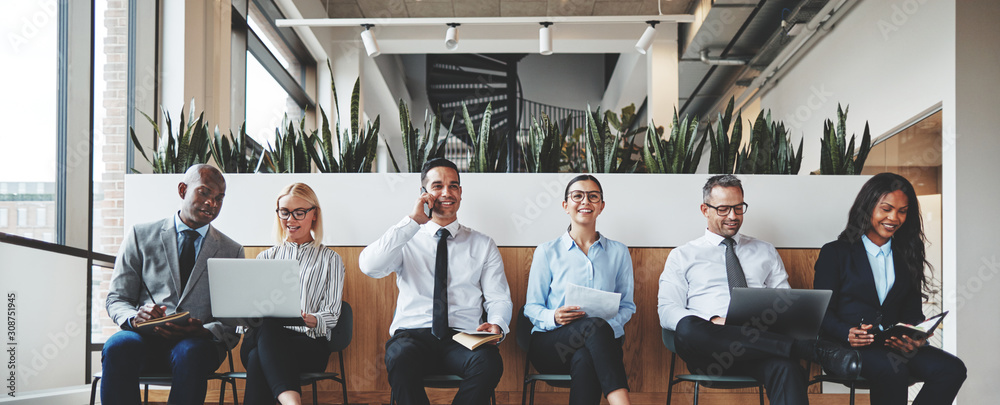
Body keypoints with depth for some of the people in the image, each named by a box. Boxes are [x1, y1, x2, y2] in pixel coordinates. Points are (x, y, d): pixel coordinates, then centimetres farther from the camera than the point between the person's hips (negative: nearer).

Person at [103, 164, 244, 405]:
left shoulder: (231, 251, 14)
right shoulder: (141, 236, 13)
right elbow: (116, 299, 10)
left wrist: (205, 331, -17)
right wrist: (134, 318, -15)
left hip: (198, 342, 0)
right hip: (145, 337, 0)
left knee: (190, 354, -37)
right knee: (118, 347, -35)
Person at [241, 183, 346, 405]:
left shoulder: (330, 259, 19)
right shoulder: (266, 258, 28)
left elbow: (332, 315, 6)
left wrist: (312, 321, -20)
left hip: (309, 344, -1)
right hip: (261, 338, 2)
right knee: (266, 325, -40)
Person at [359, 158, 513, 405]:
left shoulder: (483, 245, 17)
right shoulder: (406, 241, 13)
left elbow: (499, 299, 12)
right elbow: (369, 266, -7)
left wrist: (496, 324, -12)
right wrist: (412, 222, -8)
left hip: (464, 337, 1)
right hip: (413, 334, -1)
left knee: (489, 362, -33)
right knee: (401, 356, -37)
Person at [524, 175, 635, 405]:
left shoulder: (618, 252, 16)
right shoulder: (547, 252, 11)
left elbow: (627, 305, 13)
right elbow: (531, 307, 8)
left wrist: (610, 323, -11)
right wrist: (554, 317, -16)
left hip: (600, 343, 1)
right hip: (551, 343, -1)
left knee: (584, 360, -39)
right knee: (594, 326, -37)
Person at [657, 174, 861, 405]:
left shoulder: (765, 252, 26)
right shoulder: (683, 256, 16)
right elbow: (667, 310, 5)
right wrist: (713, 321, -15)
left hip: (762, 339, 1)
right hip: (708, 349, -1)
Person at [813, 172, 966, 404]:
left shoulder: (907, 257, 20)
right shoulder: (835, 253, 6)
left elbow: (913, 312, 14)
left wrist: (916, 337, -10)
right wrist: (848, 334, -22)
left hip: (896, 345, 5)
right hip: (847, 347, -4)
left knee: (952, 369, -24)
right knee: (894, 371, -36)